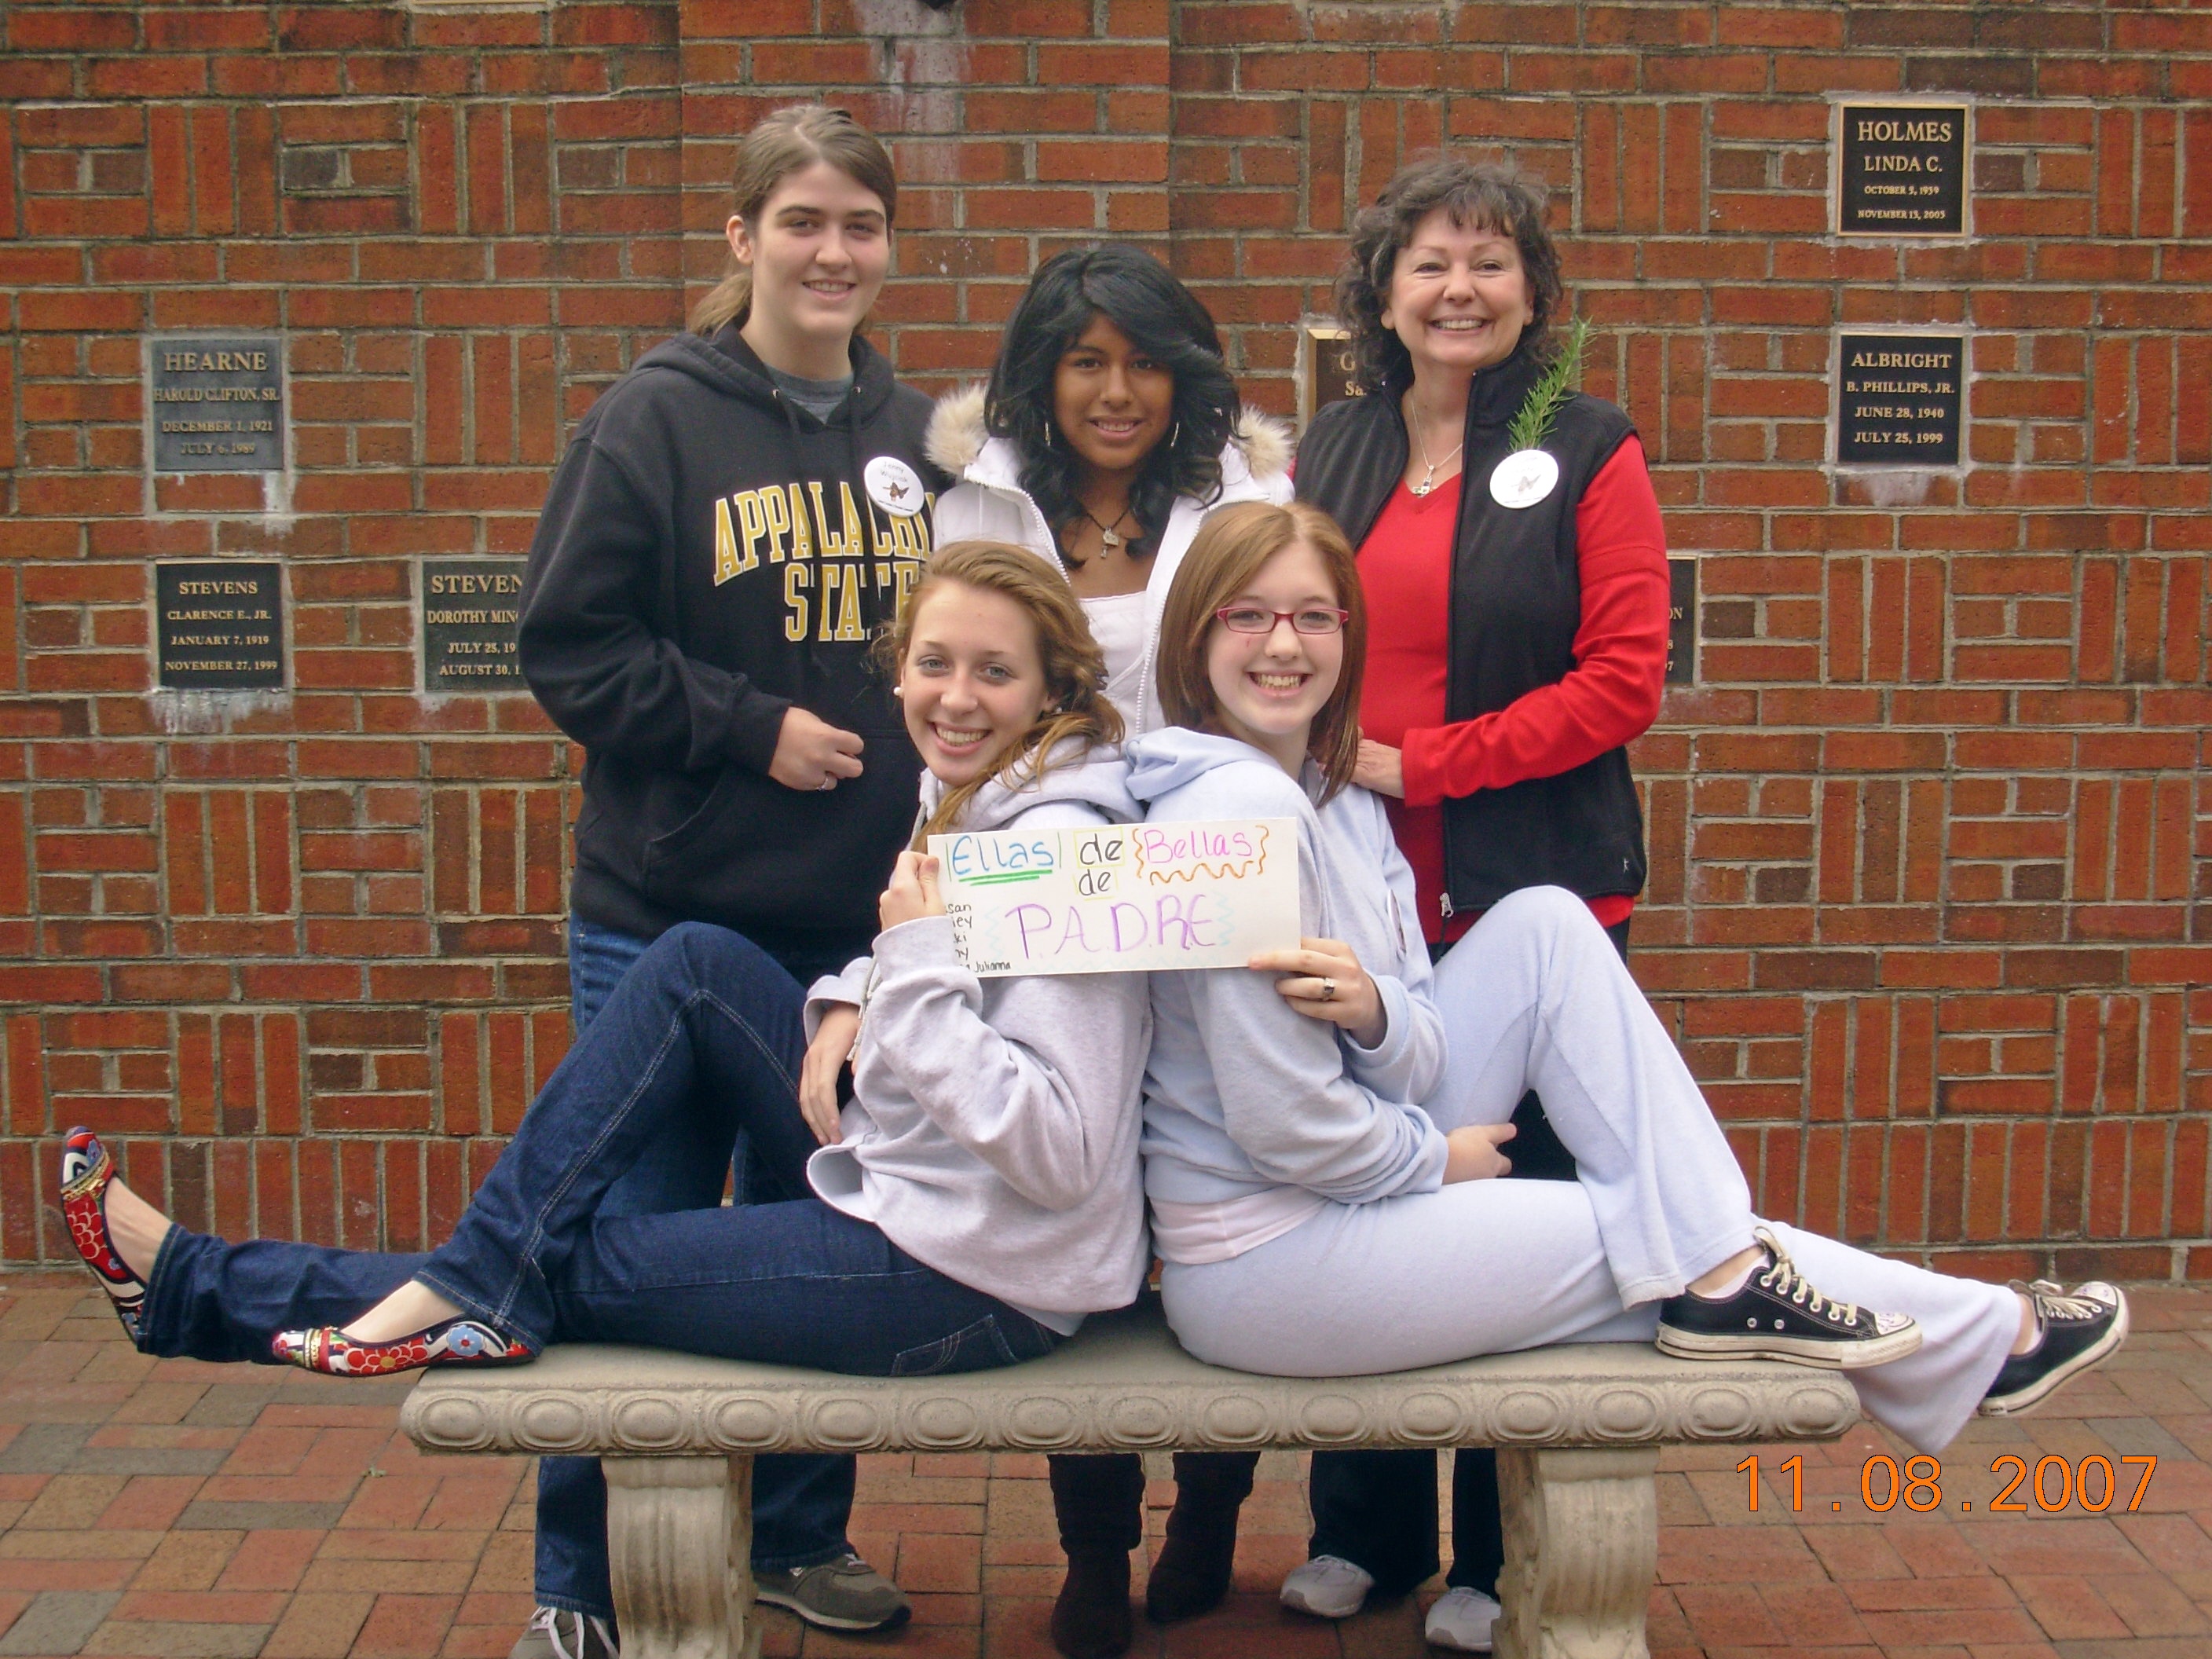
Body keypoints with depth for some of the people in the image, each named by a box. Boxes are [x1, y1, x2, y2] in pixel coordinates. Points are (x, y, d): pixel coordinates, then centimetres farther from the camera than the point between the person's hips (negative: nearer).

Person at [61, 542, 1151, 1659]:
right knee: (697, 962, 1)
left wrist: (920, 967, -26)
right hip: (909, 1201, 8)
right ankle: (468, 1285, 1)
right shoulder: (962, 801, 6)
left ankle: (192, 1287, 14)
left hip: (981, 1291, -8)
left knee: (568, 1272, -3)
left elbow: (1063, 1157, -27)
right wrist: (854, 999, 0)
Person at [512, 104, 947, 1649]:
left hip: (866, 918, 4)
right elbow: (571, 646, -7)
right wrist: (751, 728, -15)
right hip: (670, 916, -4)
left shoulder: (922, 436, 8)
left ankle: (804, 1535, 33)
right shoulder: (655, 417, -4)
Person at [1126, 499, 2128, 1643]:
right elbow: (1281, 1122, -24)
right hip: (1263, 1268, -8)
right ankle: (1963, 1340, 22)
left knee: (1543, 926, 0)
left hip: (1347, 1189, 8)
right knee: (1647, 1238, -1)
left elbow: (1421, 1057, 3)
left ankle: (1726, 1275, -3)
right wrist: (1431, 1157, -6)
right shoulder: (1238, 807, -22)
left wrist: (1374, 1010, -20)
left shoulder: (1341, 805, 7)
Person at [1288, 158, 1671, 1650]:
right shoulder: (1333, 452, 11)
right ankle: (1365, 1529, 28)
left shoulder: (1589, 455, -1)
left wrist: (1419, 765, -13)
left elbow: (1624, 679, -9)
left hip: (1531, 896, -4)